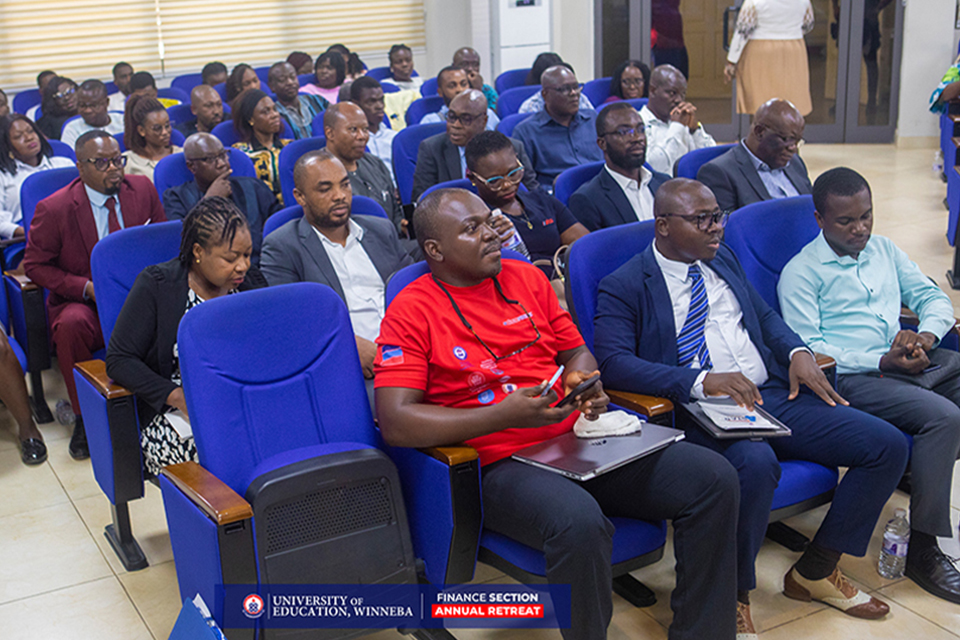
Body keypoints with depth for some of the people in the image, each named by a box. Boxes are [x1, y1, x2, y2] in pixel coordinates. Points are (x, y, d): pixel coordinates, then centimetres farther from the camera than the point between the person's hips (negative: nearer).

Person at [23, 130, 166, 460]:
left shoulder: (142, 189, 2)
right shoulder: (53, 209, -8)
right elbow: (35, 265, -1)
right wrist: (87, 288, -16)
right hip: (83, 302, -2)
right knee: (71, 325, -36)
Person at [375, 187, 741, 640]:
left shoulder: (527, 278, 15)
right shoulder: (411, 312, -3)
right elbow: (395, 423, -14)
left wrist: (582, 380, -1)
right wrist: (503, 416, -19)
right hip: (501, 463, -6)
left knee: (714, 479, -10)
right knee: (580, 523, -38)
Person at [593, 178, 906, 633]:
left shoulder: (723, 259, 20)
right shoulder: (623, 287, -3)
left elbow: (764, 315, 27)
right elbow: (613, 362, -16)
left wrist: (797, 352, 3)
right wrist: (702, 380, -26)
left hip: (774, 394, 7)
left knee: (888, 445, -5)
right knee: (756, 463, -39)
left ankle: (814, 572, 10)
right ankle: (733, 595, -14)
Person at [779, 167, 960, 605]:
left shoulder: (883, 249, 18)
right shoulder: (801, 273, -2)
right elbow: (806, 348, -10)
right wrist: (881, 362, -19)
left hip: (915, 361, 7)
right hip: (851, 377, -7)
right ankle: (922, 551, -20)